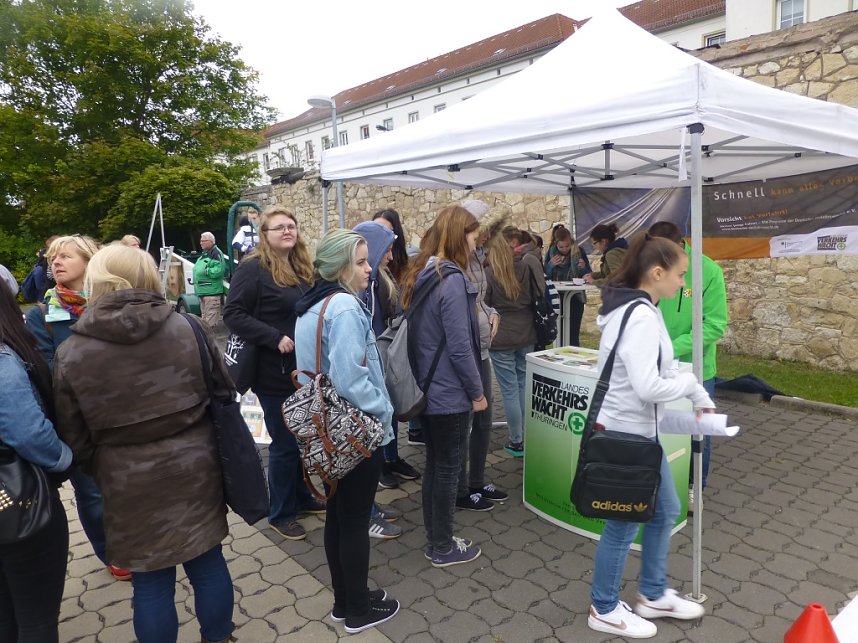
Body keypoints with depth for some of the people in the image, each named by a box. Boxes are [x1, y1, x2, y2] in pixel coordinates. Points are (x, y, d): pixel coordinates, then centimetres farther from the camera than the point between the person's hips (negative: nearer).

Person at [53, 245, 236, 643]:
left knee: (151, 583, 15)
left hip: (131, 486, -2)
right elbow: (223, 393, 2)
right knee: (208, 563, 20)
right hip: (196, 470, 2)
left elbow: (75, 439, -3)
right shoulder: (188, 329, -8)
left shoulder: (70, 353, -10)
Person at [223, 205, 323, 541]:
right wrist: (275, 338, -24)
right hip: (275, 374, -7)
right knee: (284, 443, 3)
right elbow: (233, 314, -18)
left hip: (305, 370, 8)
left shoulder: (302, 268, 10)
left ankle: (301, 497, 37)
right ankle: (281, 513, 21)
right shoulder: (253, 268, -13)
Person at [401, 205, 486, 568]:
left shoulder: (418, 275, 8)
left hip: (426, 389, 9)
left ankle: (434, 540, 31)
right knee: (448, 469, 5)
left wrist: (422, 378, 16)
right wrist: (477, 392, -11)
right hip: (450, 393, -9)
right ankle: (444, 548, 20)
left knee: (434, 465, 18)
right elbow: (459, 347, -22)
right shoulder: (452, 280, -20)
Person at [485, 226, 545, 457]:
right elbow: (540, 294, 15)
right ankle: (526, 435, 26)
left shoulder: (489, 274, -12)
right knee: (524, 385, 16)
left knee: (509, 390, 2)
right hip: (527, 335, 5)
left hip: (502, 339, -5)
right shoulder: (527, 266, 2)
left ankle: (517, 442, 10)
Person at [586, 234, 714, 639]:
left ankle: (653, 596, 40)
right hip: (624, 435, -10)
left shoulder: (639, 310, 8)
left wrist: (699, 398, 11)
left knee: (665, 510, 22)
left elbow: (659, 369, 16)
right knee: (623, 524, 7)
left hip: (639, 432, 10)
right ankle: (605, 610, 28)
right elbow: (649, 386, -29)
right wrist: (691, 383, -12)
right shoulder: (640, 317, -24)